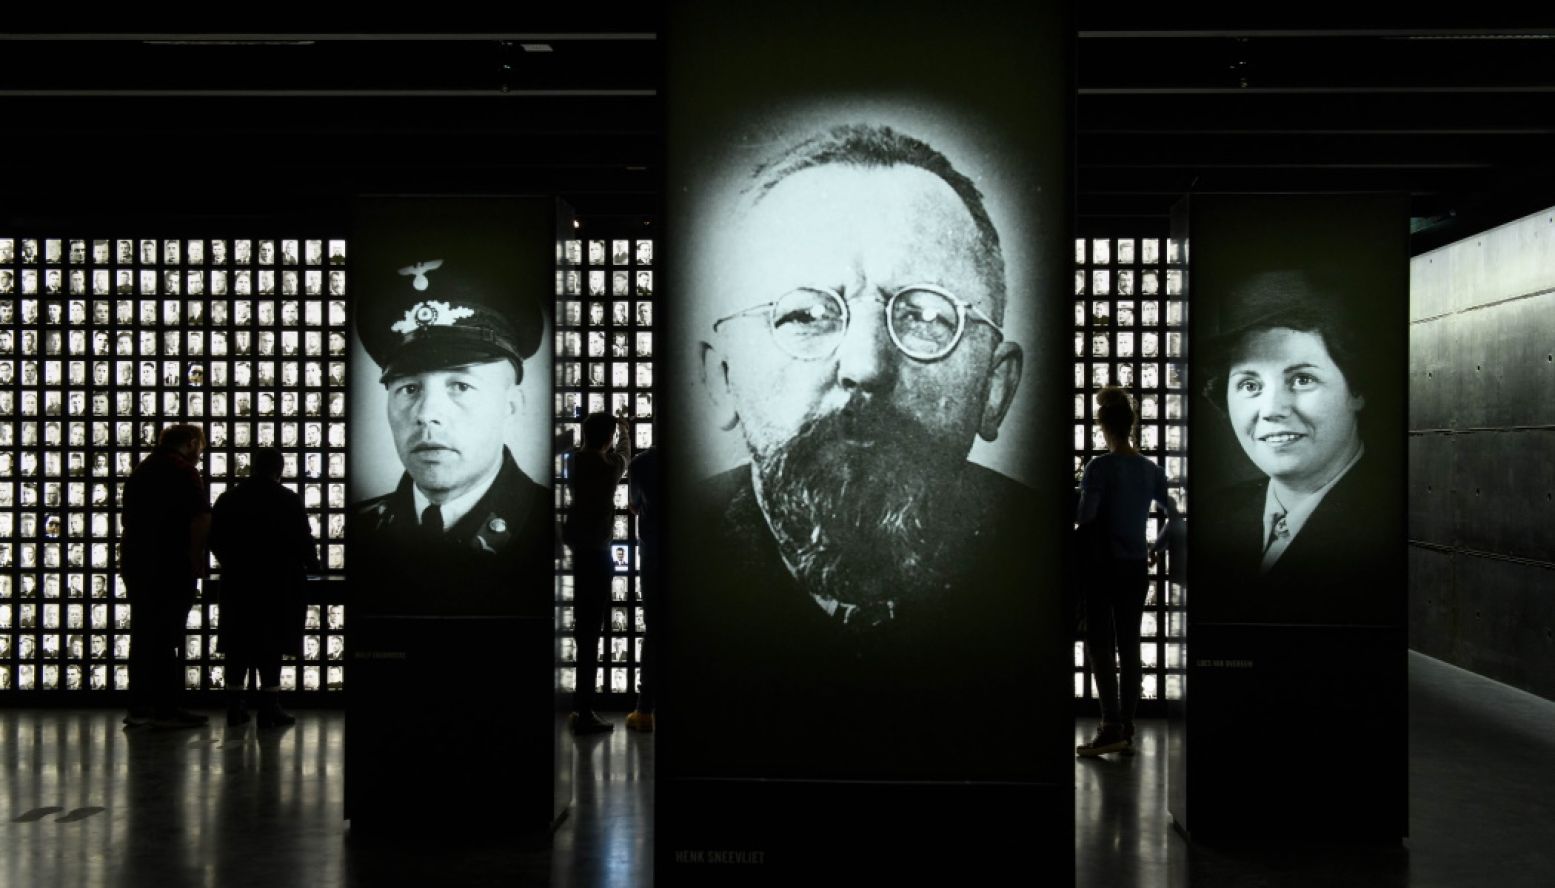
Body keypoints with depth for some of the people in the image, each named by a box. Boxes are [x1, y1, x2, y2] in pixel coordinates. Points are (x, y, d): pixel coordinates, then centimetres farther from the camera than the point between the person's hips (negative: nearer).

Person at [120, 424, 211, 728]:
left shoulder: (140, 471, 17)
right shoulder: (184, 472, -8)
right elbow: (201, 521, -18)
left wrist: (125, 562, 25)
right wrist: (197, 560, -9)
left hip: (136, 565, 8)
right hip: (172, 567, -8)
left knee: (142, 635, 11)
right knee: (166, 637, -5)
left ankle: (139, 706, 13)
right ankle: (167, 708, -4)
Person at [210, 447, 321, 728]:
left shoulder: (227, 500, 5)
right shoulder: (288, 500, -7)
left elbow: (215, 542, 10)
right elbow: (303, 540, -6)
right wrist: (313, 565, 13)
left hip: (237, 582, 4)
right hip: (277, 584, -4)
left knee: (238, 646, 9)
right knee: (270, 647, 0)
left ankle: (234, 707, 10)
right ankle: (269, 708, -2)